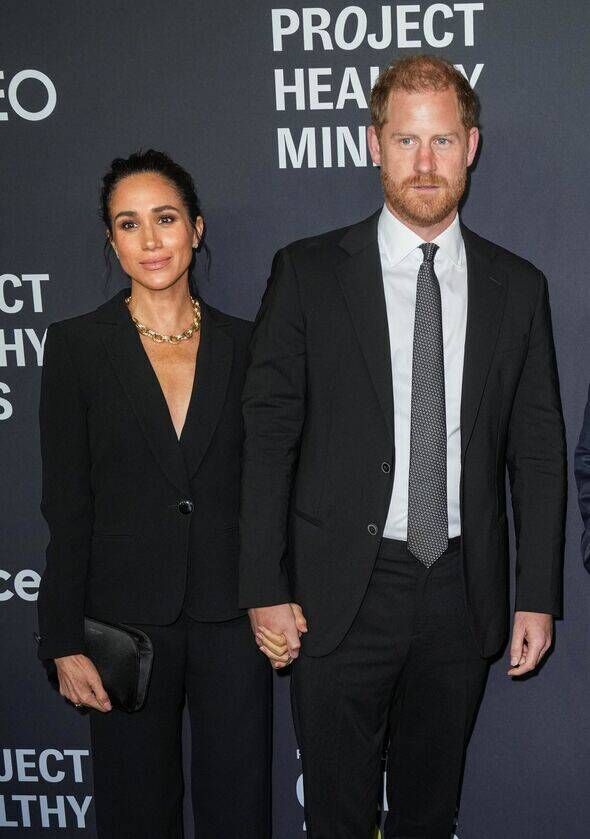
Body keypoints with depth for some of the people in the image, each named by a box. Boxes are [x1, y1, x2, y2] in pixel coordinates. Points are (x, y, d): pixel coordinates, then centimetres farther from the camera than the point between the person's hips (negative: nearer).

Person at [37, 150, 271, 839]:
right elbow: (66, 504, -4)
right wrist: (65, 642, -6)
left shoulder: (242, 344, 4)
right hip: (127, 620, -1)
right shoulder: (75, 345, -3)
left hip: (231, 618, 2)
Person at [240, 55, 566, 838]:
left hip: (463, 594, 2)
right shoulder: (309, 272, -3)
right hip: (341, 592, -2)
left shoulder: (517, 287, 4)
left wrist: (538, 596, 2)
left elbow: (538, 449, 5)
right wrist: (265, 589, -7)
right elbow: (268, 434, -4)